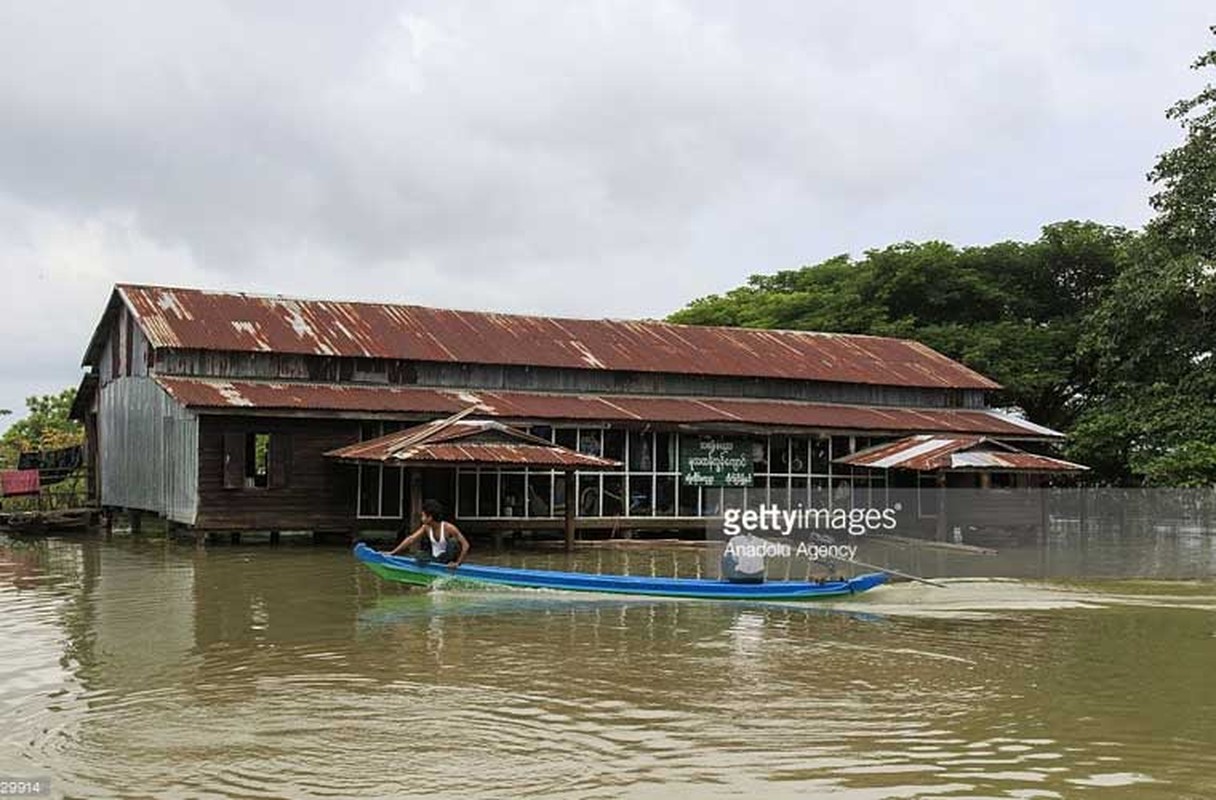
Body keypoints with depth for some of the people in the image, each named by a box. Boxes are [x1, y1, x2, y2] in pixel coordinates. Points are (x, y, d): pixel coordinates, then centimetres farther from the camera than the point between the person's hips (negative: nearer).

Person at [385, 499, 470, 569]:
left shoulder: (448, 528, -22)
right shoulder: (426, 528, -6)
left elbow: (465, 545, -25)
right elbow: (411, 539, -7)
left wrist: (458, 563, -27)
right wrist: (393, 552, -12)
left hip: (447, 561, -4)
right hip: (434, 559, 4)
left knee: (453, 541, -29)